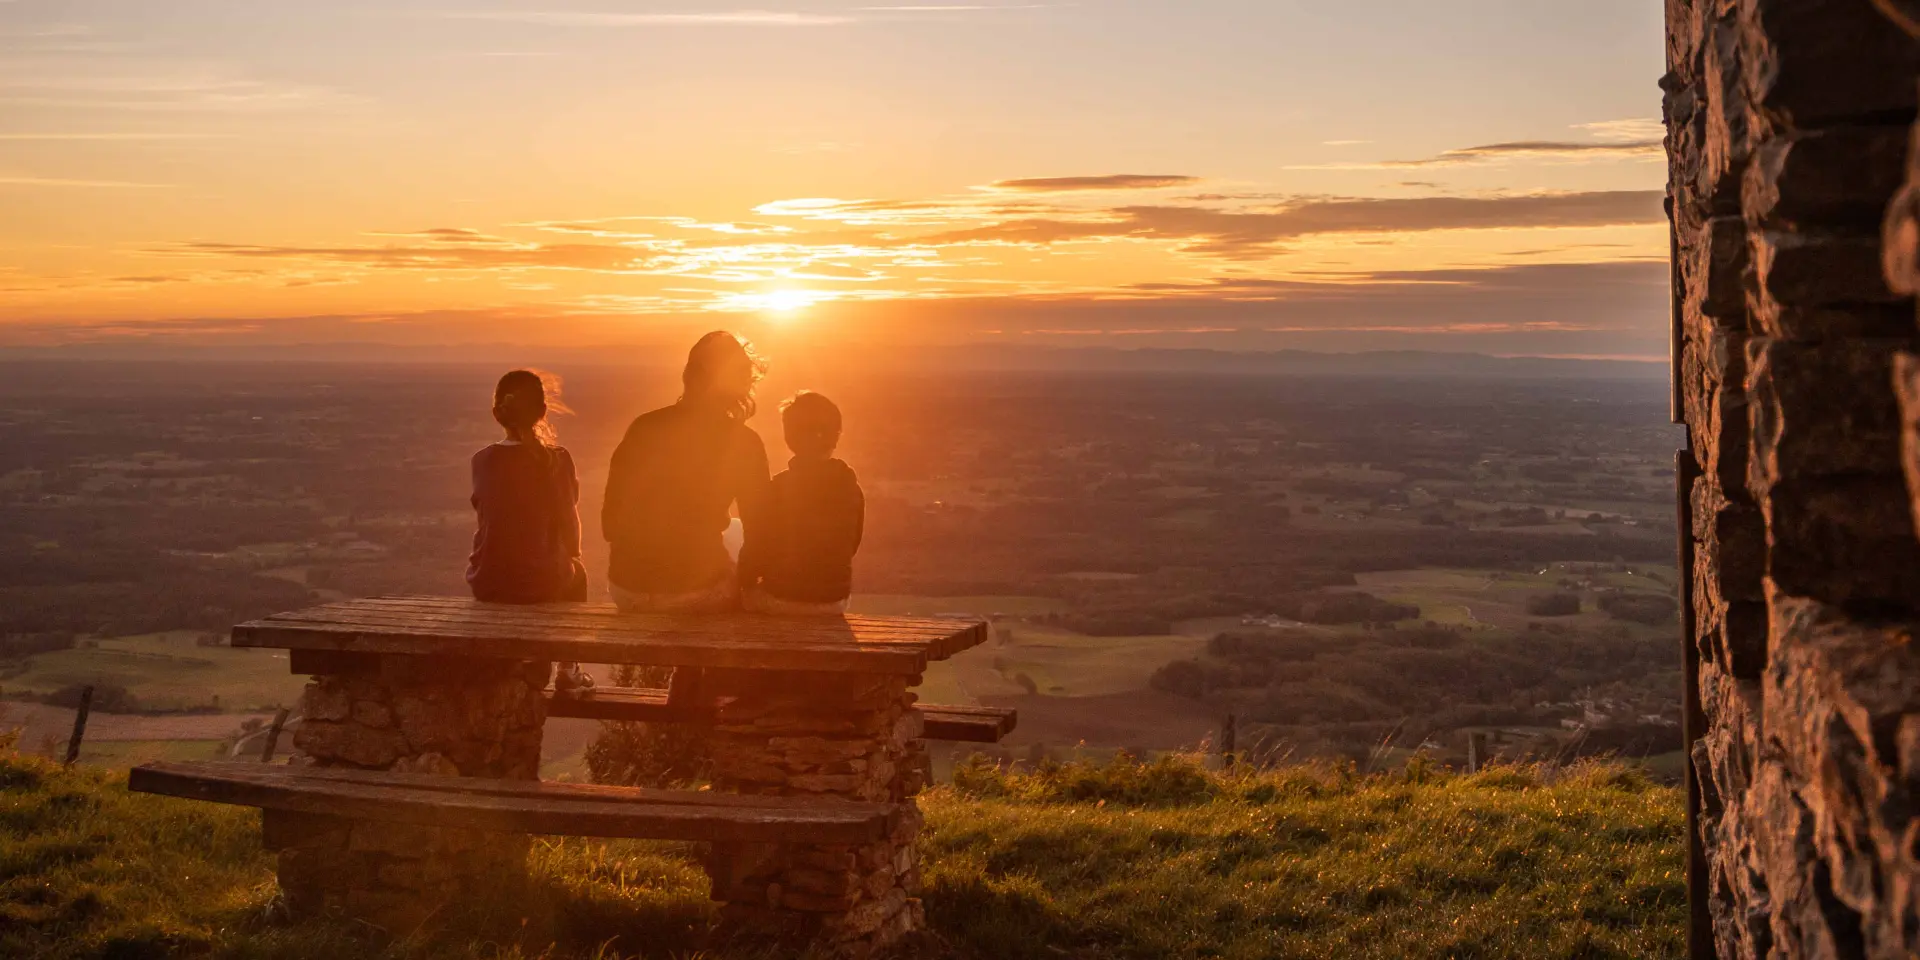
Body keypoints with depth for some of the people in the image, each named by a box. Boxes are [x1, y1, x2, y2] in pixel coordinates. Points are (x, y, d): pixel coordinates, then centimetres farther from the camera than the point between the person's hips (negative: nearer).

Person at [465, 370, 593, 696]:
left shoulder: (483, 460, -4)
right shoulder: (557, 459, -12)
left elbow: (487, 515, 9)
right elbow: (570, 527, -3)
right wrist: (569, 557, 15)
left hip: (488, 583, 3)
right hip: (540, 583, -3)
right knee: (576, 572, 32)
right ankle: (568, 671, 38)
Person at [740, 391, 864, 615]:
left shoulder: (779, 488, -16)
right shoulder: (851, 487, -4)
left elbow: (757, 549, -10)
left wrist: (745, 579, 9)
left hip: (785, 599, -4)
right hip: (835, 601, 4)